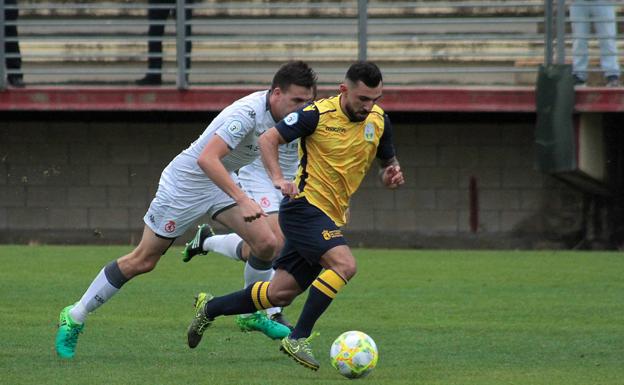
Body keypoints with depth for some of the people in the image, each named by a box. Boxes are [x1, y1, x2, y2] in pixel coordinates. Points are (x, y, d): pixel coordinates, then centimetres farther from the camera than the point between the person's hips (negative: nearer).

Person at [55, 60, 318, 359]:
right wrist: (242, 200, -46)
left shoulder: (277, 111, -6)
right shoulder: (248, 113, -32)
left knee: (266, 244, -10)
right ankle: (74, 317, 15)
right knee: (143, 261, 1)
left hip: (220, 181, 8)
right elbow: (207, 159, -42)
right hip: (186, 181, -8)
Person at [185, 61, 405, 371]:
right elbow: (268, 139, -8)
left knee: (280, 294, 9)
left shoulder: (379, 121, 4)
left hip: (330, 218, 7)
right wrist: (278, 178, -24)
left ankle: (209, 308, 30)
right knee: (344, 264, -28)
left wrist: (391, 175, -7)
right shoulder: (318, 114, -14)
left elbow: (388, 163, 17)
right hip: (305, 205, -7)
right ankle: (298, 338, -21)